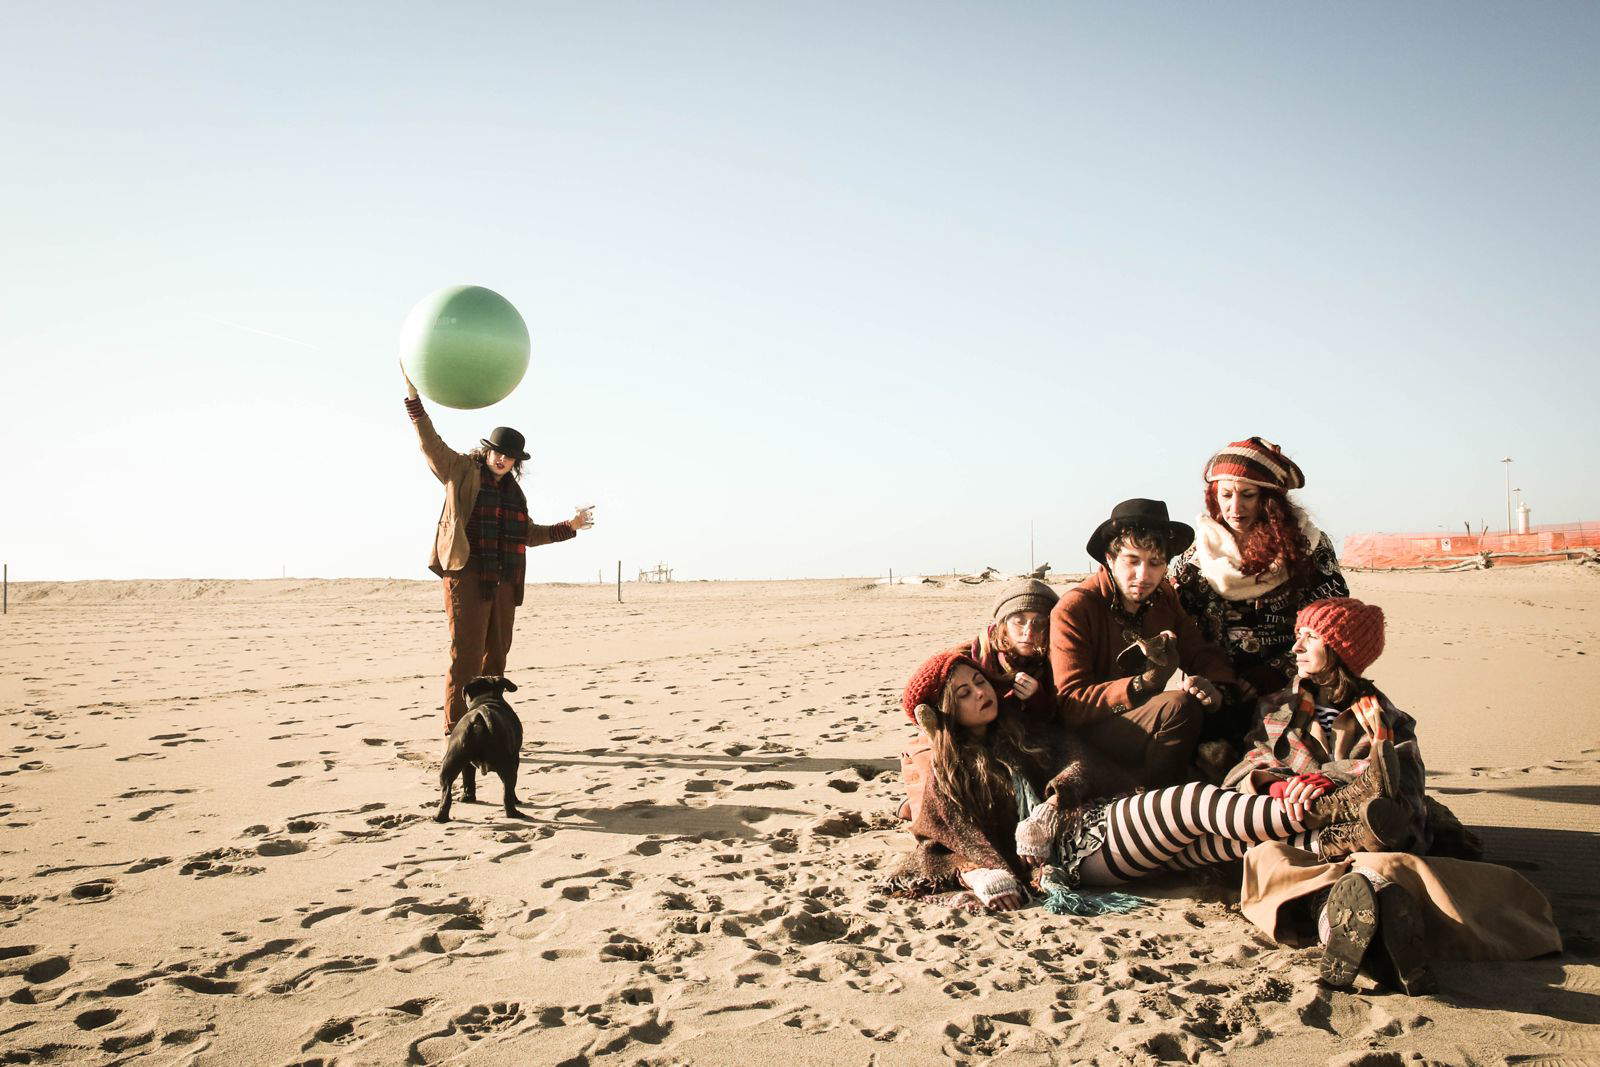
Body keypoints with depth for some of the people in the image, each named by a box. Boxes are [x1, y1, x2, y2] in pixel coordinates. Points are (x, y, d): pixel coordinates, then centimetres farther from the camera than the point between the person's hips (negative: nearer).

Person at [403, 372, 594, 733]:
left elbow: (530, 535, 27)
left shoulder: (513, 491, 19)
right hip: (467, 577, -6)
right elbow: (430, 442, -5)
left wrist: (570, 527, 23)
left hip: (503, 582, 6)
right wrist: (413, 395, -12)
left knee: (495, 656, 7)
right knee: (466, 655, -9)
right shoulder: (462, 472, 4)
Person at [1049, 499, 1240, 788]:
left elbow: (1201, 652, 7)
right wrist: (1146, 681, -30)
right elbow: (1070, 705, -18)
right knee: (1178, 705, -28)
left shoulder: (1162, 596, 6)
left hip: (1147, 721, 7)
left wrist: (1213, 686, -19)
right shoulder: (1072, 610, -14)